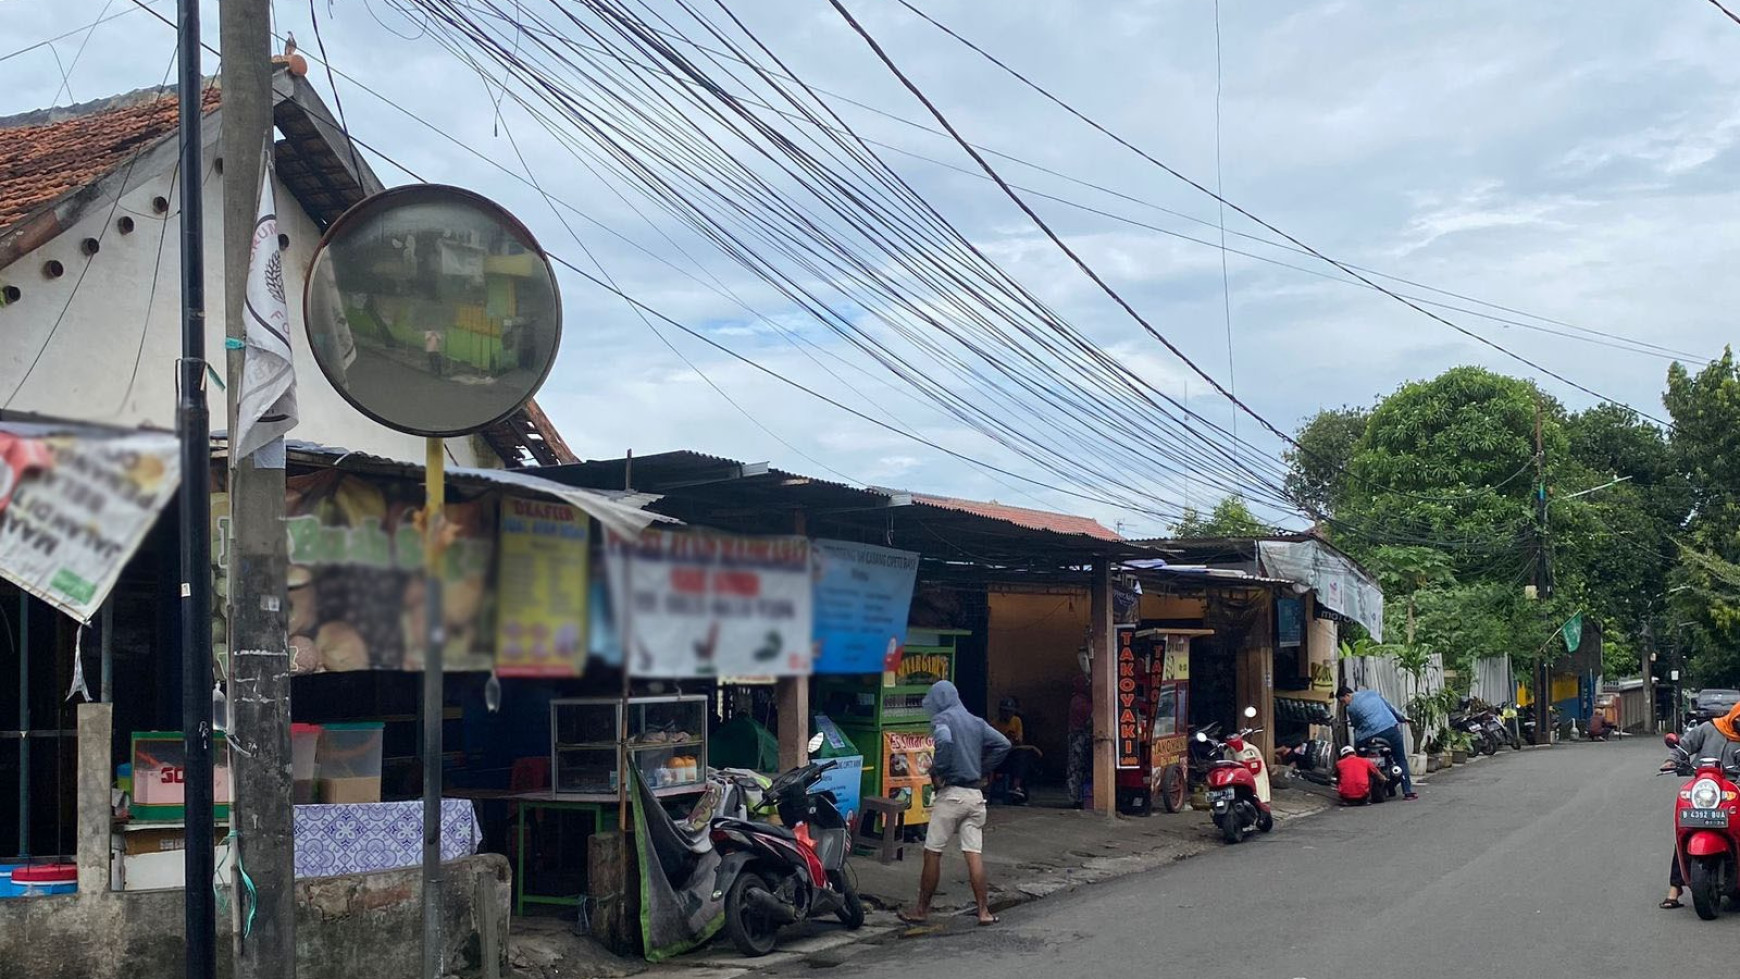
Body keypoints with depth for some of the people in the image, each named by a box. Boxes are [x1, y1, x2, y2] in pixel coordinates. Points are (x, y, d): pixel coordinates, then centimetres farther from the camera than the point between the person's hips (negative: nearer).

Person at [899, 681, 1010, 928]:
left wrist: (936, 771, -15)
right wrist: (981, 769, 13)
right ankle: (984, 911, 1)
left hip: (952, 793, -6)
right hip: (976, 794, 6)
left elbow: (944, 740, -28)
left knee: (933, 853, 3)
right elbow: (1003, 744, 11)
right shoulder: (976, 722, 14)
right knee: (974, 854, 5)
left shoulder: (942, 719, -6)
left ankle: (922, 910, 9)